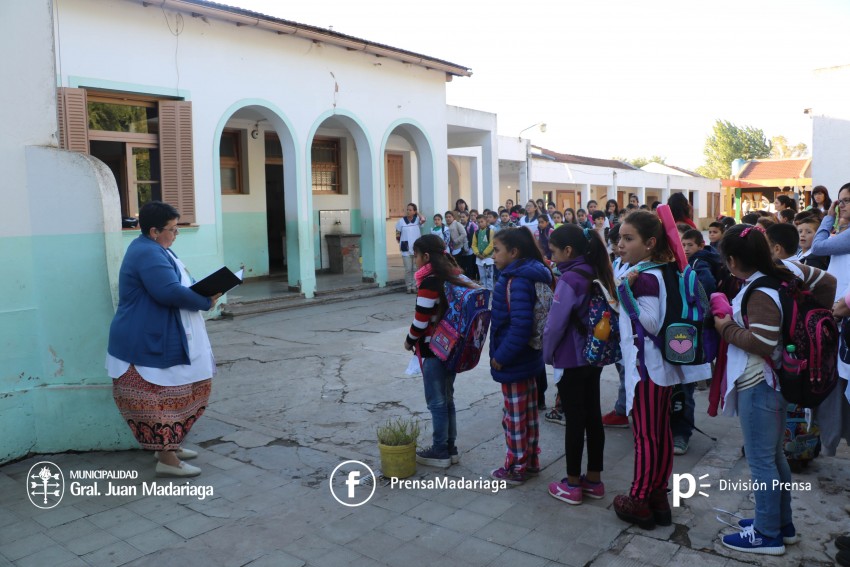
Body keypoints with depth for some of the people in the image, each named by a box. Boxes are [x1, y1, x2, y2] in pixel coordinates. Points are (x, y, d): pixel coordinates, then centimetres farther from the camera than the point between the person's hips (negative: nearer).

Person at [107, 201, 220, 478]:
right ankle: (167, 459, 3)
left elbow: (179, 282, 19)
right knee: (163, 398, -5)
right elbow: (171, 292, -31)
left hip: (158, 338, 11)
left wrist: (205, 290, -1)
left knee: (173, 395, 18)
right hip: (150, 343, -11)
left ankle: (168, 445, 30)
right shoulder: (148, 254, -21)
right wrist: (206, 301, -17)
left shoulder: (154, 249, 15)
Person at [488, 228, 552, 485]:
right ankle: (530, 461, 33)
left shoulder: (517, 281, -23)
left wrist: (501, 356, -20)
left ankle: (515, 468, 20)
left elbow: (520, 325, -30)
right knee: (529, 412, 19)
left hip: (513, 362, -10)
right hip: (527, 357, 10)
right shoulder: (529, 275, 6)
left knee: (514, 416, 5)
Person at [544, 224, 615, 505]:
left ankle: (572, 484, 14)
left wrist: (548, 354, -3)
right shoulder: (597, 274, 5)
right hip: (594, 356, 8)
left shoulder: (570, 278, -19)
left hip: (571, 360, -8)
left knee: (574, 420, 2)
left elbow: (555, 323, -20)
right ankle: (593, 480, 25)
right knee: (592, 416, 13)